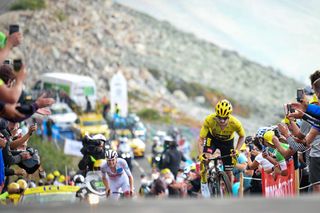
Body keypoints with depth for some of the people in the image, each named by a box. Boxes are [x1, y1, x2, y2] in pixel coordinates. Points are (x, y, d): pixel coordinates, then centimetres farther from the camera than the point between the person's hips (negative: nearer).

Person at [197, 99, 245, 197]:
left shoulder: (235, 123, -34)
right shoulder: (209, 120, -37)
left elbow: (242, 137, -11)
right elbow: (201, 140, -31)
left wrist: (237, 150, -25)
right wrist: (200, 155, -46)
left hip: (227, 142, 1)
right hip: (212, 138, -1)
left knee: (228, 172, 1)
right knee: (204, 159, -29)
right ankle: (204, 183, -8)